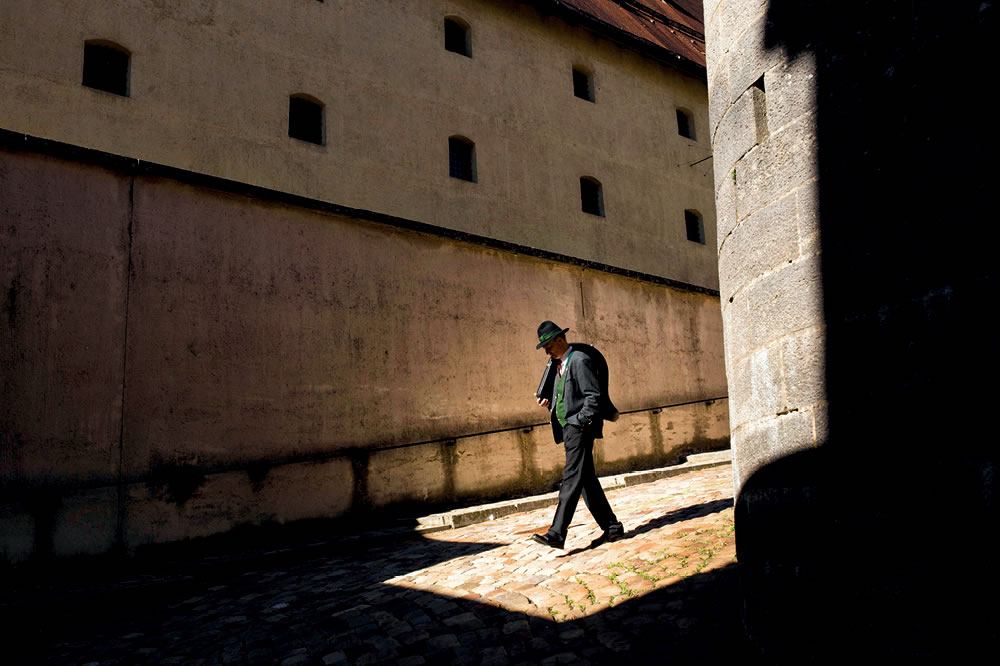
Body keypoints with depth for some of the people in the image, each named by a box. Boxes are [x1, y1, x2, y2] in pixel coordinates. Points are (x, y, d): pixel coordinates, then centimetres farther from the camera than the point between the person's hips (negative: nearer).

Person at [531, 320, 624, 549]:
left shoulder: (579, 360, -11)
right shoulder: (558, 363, 17)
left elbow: (594, 396, -14)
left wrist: (580, 422, -18)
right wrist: (549, 400, 6)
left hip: (580, 428, -10)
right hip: (568, 428, 10)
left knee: (572, 478, -13)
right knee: (587, 480, 11)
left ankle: (557, 533, -18)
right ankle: (611, 527, 18)